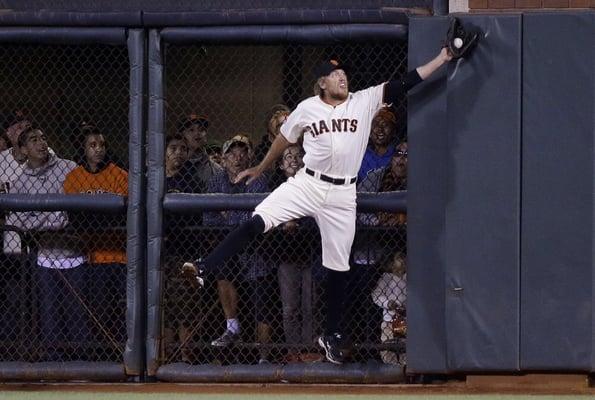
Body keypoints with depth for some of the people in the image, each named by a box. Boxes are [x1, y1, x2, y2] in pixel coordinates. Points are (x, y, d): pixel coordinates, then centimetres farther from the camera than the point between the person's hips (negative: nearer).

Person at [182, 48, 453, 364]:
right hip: (307, 184, -1)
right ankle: (203, 270, -24)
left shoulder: (365, 101, 2)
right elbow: (284, 139, 17)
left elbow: (405, 83, -3)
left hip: (342, 195, 1)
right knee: (256, 222, -20)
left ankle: (332, 335, 18)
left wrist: (444, 57, -9)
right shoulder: (307, 108, 2)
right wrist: (260, 169, 27)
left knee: (338, 266, 6)